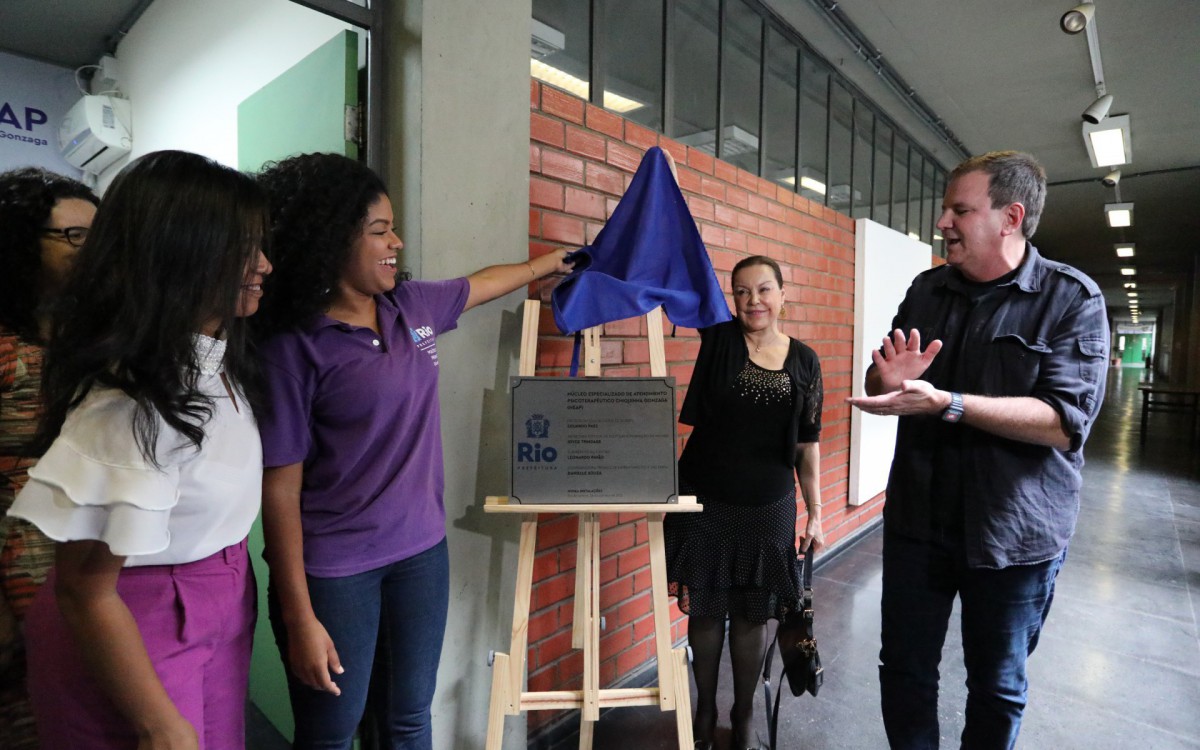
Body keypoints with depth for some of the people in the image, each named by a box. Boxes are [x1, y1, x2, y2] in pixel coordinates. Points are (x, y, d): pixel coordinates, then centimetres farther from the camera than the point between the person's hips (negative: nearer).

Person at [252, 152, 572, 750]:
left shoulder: (413, 307, 1)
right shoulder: (293, 345, -16)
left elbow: (482, 282, 21)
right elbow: (280, 488, -14)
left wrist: (546, 263, 35)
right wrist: (299, 617, -13)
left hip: (423, 550, 5)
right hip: (333, 570, -5)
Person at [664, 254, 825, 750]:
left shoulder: (804, 362, 1)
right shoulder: (719, 338, -3)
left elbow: (807, 446, 6)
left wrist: (815, 513, 7)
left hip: (768, 508, 1)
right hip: (706, 503, -1)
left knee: (752, 616, 12)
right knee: (705, 611, 10)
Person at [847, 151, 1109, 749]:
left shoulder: (1073, 299, -9)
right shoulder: (926, 290, 4)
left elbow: (1064, 421, -20)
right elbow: (878, 386, 8)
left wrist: (947, 403, -29)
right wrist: (888, 379, -15)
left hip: (1014, 533, -3)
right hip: (917, 519, 4)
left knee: (997, 688, 17)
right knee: (904, 672, 14)